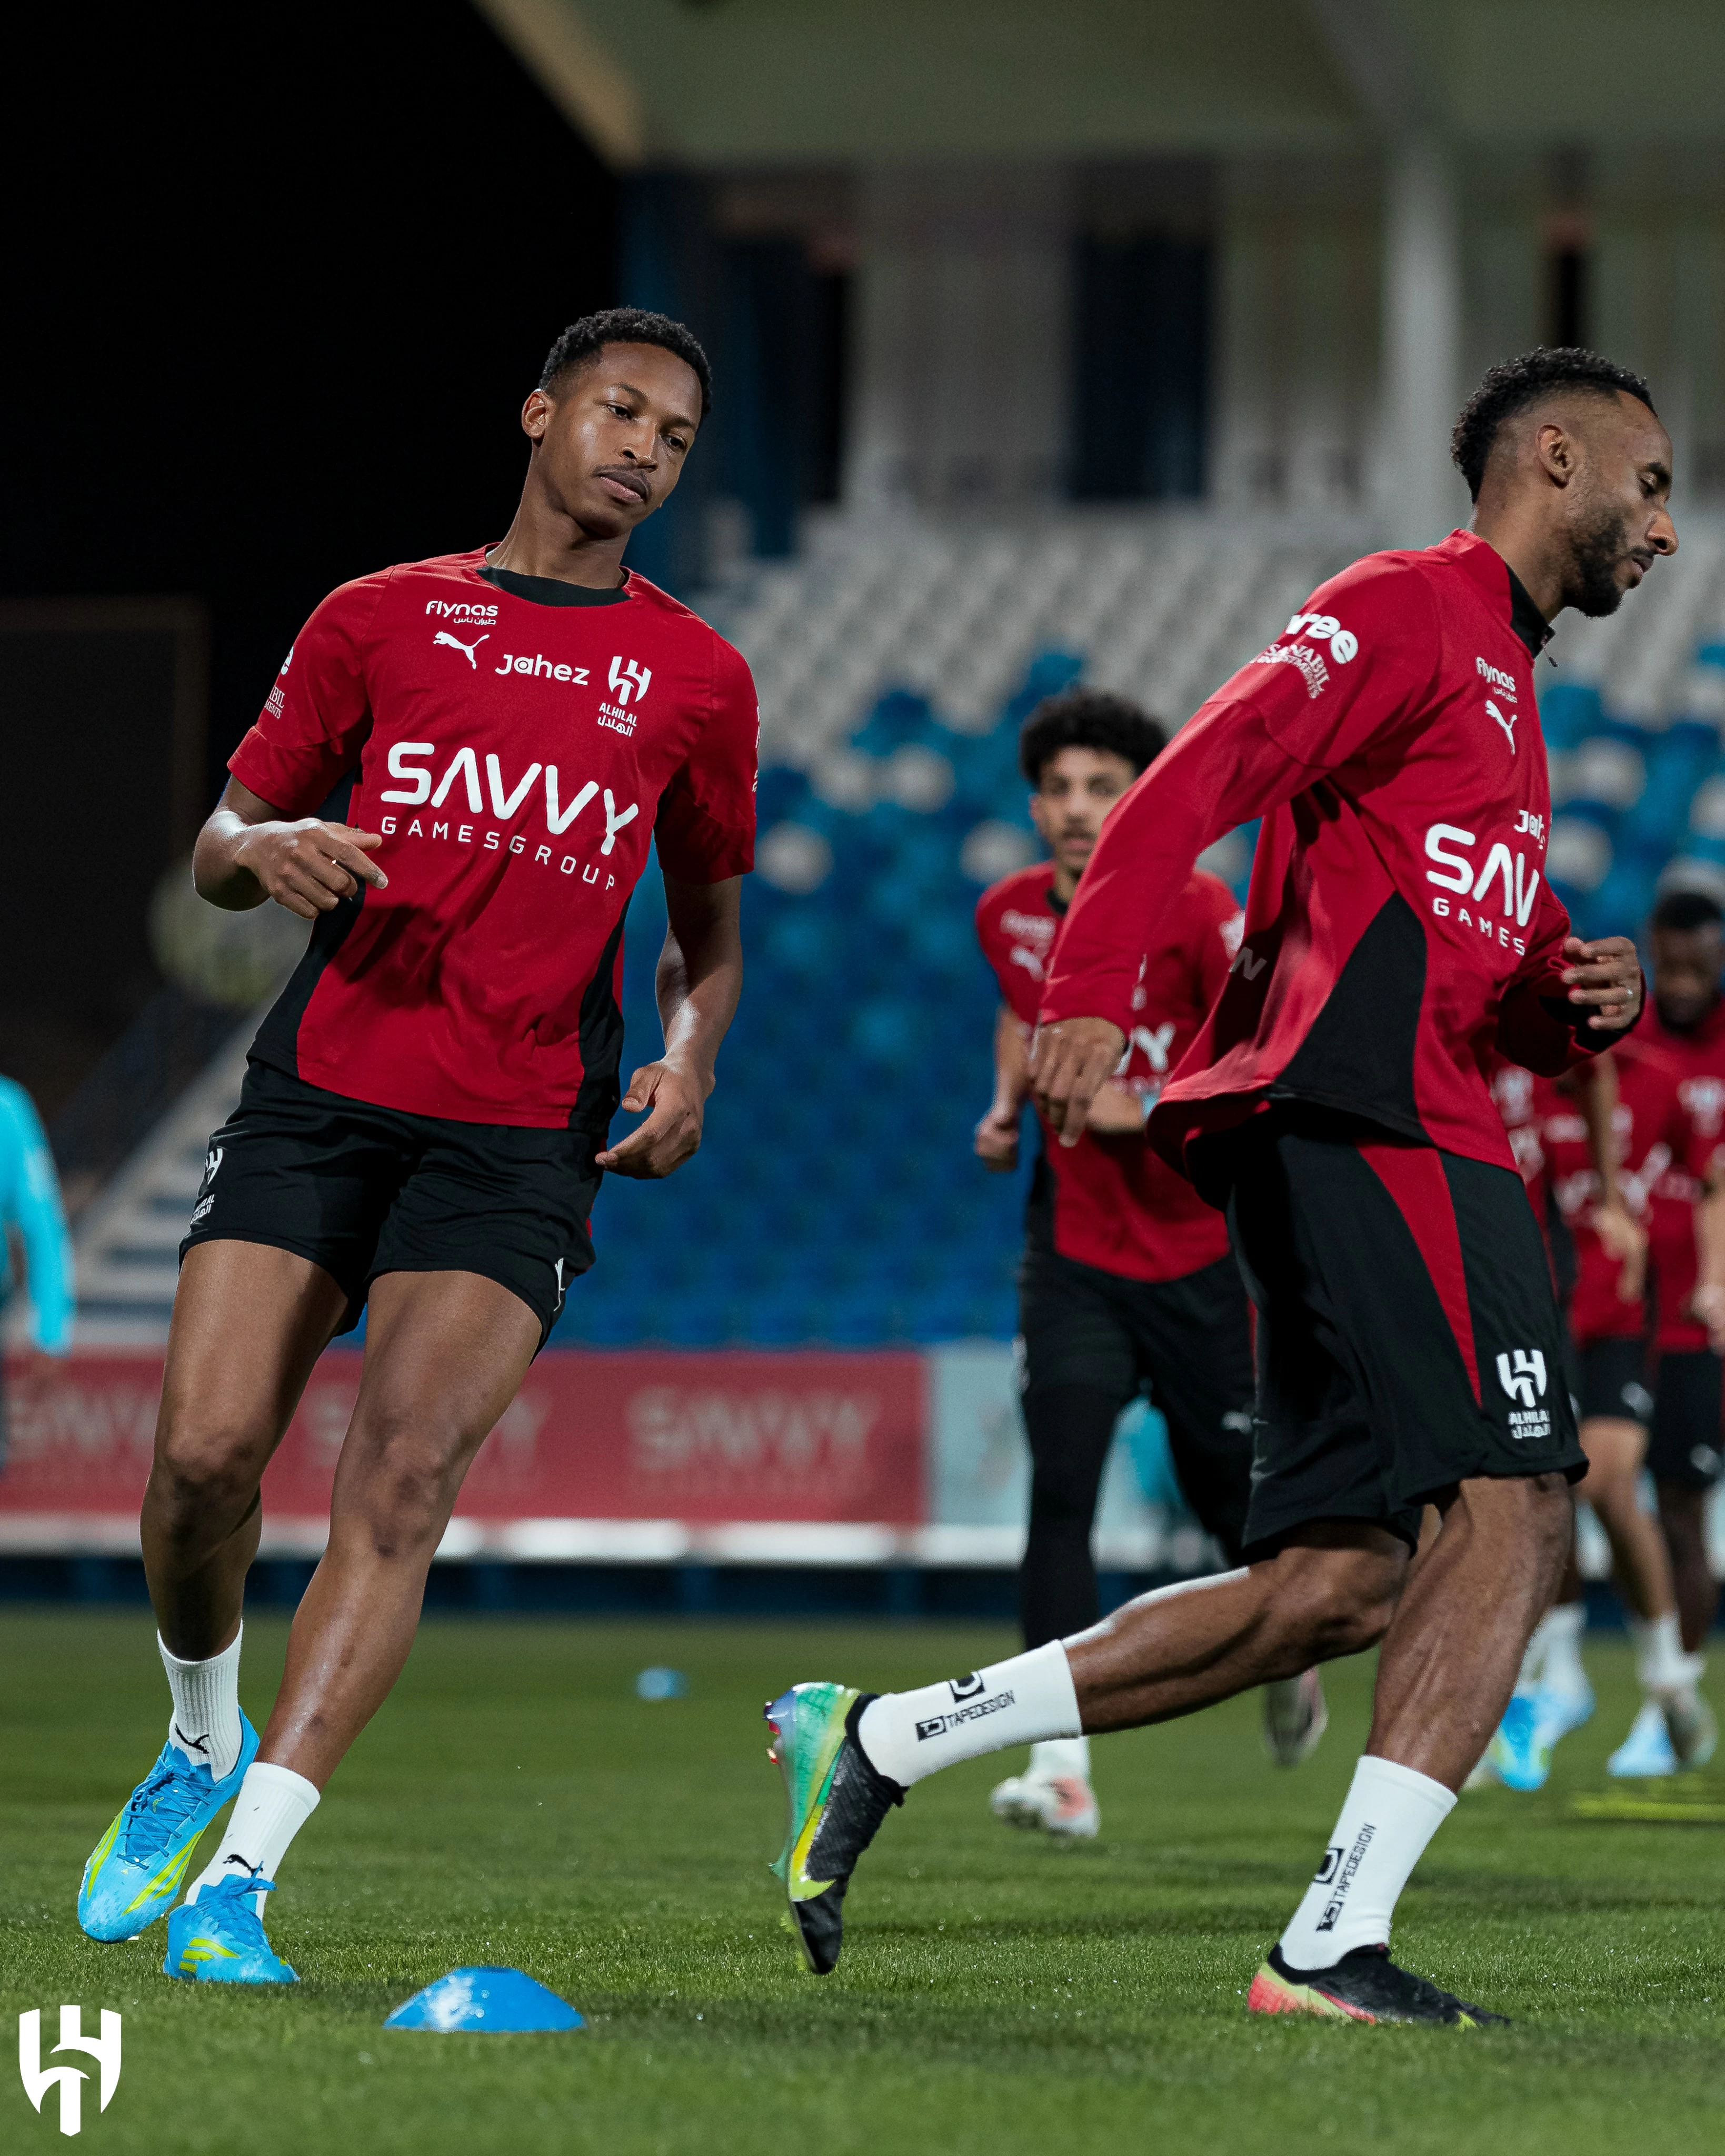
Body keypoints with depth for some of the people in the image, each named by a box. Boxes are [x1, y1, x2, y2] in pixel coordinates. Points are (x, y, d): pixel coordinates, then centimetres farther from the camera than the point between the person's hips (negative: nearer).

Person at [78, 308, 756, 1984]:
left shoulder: (696, 679, 12)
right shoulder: (381, 618, 11)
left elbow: (706, 927, 22)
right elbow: (219, 847, 14)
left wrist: (689, 1058, 2)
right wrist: (267, 851, -10)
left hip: (520, 1142, -1)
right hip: (319, 1094, 1)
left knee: (404, 1467, -19)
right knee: (206, 1450, -12)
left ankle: (239, 1877, -19)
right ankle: (202, 1750, 19)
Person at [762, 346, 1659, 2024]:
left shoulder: (1503, 684, 29)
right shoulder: (1410, 609, -1)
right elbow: (1200, 776, -14)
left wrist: (1585, 1005, 11)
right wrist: (1088, 995, -27)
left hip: (1409, 1131, 10)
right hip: (1371, 1124, -10)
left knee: (1334, 1592, 4)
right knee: (1516, 1505, -15)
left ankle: (877, 1743, 10)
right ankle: (1334, 1944, -17)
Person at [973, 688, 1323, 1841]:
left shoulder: (1196, 910, -14)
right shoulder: (1008, 916, 1)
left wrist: (1142, 1110, -23)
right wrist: (1010, 1101, 7)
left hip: (1200, 1256, -2)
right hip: (1074, 1255, 2)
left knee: (1233, 1494, 8)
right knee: (1059, 1492, -16)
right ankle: (1063, 1766, -20)